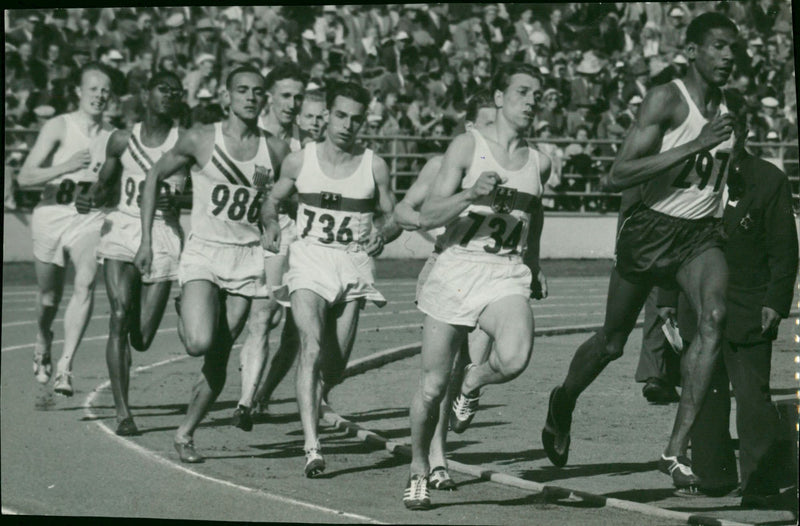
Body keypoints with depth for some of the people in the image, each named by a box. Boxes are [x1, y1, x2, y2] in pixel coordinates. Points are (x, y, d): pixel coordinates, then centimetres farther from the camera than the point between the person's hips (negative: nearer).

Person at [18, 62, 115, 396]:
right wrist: (66, 166, -25)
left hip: (90, 219, 1)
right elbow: (25, 177, -13)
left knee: (85, 284, -23)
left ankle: (65, 365, -24)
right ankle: (43, 342, 45)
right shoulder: (58, 127, -6)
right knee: (49, 297, 12)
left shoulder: (112, 138, 4)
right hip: (51, 217, -1)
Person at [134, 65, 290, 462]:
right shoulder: (200, 141, -3)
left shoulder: (276, 151, 3)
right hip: (202, 252, -2)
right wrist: (146, 240, 4)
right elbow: (154, 177, 8)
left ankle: (185, 434, 17)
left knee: (218, 361, 0)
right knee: (200, 343, -22)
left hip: (246, 259, 2)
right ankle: (185, 316, 14)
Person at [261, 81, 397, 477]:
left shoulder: (374, 167, 4)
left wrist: (381, 233, -10)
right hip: (310, 258, -2)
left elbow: (392, 216, 12)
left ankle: (314, 404, 41)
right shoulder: (300, 161, 4)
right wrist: (270, 225, -3)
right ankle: (311, 446, -27)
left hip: (353, 264, 2)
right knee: (312, 348, -20)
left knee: (336, 363, 5)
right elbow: (274, 199, 17)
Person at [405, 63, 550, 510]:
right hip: (457, 270, -2)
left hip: (507, 276, 2)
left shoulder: (539, 162, 7)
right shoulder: (468, 146, -4)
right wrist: (473, 193, -24)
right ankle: (419, 472, 25)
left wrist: (535, 266, 28)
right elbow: (428, 217, -9)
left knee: (515, 358, -28)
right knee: (433, 385, 2)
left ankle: (473, 384, 7)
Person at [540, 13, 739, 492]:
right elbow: (618, 176, -25)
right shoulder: (667, 100, -16)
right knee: (613, 341, 11)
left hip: (700, 235, 4)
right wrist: (695, 146, -29)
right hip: (651, 231, -4)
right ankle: (563, 404, 44)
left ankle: (677, 451, -25)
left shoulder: (726, 109, 5)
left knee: (715, 318, -24)